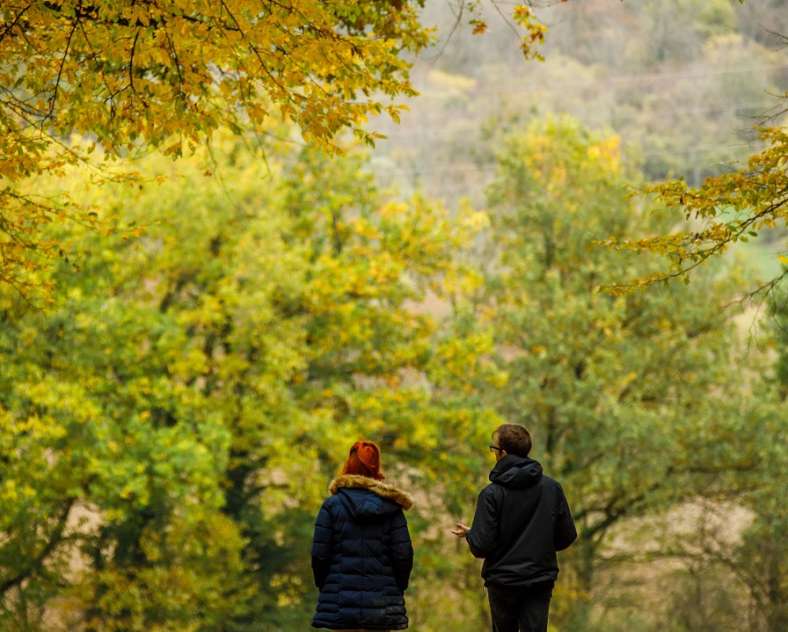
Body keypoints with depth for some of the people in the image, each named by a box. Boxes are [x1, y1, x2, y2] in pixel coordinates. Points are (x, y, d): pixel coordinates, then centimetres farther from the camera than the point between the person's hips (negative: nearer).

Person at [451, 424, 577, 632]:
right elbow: (567, 537, 3)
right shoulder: (552, 488, -1)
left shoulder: (492, 494, -13)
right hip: (541, 581, 2)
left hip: (503, 582, -2)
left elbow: (481, 547, -15)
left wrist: (468, 534, 8)